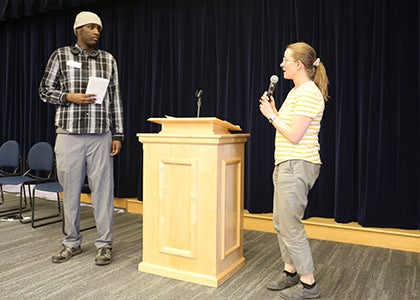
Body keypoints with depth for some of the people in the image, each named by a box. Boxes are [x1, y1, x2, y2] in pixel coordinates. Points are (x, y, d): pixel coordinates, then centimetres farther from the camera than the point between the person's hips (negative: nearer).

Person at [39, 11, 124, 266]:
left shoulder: (108, 60, 9)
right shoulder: (61, 55, 6)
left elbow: (115, 99, 8)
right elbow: (45, 90, 8)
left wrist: (118, 135, 2)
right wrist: (70, 97, -12)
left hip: (100, 136, 0)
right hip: (69, 135, 0)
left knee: (103, 189, 1)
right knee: (70, 190, 7)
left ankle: (105, 244, 12)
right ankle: (72, 243, 23)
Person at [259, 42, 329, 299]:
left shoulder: (309, 93, -14)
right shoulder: (296, 91, 16)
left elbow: (294, 135, -20)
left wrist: (271, 115, -11)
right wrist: (273, 110, 10)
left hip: (298, 166, -10)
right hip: (286, 164, 10)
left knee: (290, 224, -3)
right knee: (281, 222, 15)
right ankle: (290, 271, 30)